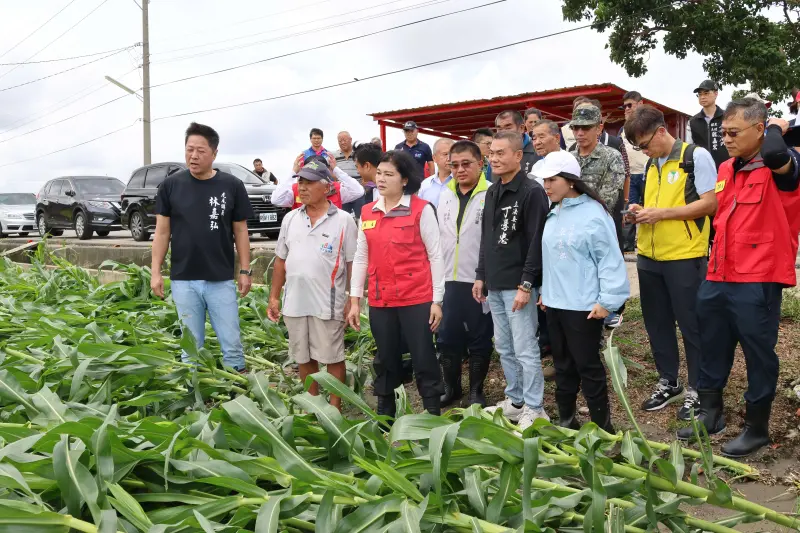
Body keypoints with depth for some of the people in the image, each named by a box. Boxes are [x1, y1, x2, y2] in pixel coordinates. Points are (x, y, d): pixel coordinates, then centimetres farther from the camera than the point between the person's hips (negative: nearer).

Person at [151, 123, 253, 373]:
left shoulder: (232, 186, 0)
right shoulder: (171, 185, 1)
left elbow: (240, 231, 4)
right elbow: (162, 231, 5)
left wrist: (245, 270, 0)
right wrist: (155, 271, 0)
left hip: (221, 280, -1)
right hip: (184, 280, 1)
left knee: (232, 344, 3)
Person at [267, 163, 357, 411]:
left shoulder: (343, 220, -5)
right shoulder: (290, 219, 9)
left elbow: (353, 263, -5)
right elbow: (281, 260, 13)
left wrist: (353, 300, -9)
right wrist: (274, 297, 11)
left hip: (328, 304, -5)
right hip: (295, 303, 5)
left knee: (332, 358, 4)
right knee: (303, 357, 14)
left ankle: (334, 407, 17)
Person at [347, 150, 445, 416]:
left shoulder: (422, 210, -5)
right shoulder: (367, 212, 9)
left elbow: (435, 256, -4)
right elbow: (361, 258, 12)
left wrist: (437, 300, -6)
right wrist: (355, 300, 8)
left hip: (417, 300, -4)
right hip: (380, 302, 5)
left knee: (424, 361, 2)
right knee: (386, 362, 14)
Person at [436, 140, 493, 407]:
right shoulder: (445, 195, 9)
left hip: (479, 280, -5)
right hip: (449, 280, 5)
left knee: (479, 338, 8)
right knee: (448, 336, 11)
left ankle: (476, 390, 23)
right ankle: (451, 387, 28)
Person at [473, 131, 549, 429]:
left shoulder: (532, 192, -11)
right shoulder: (492, 192, 14)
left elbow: (537, 243, -16)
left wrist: (526, 285, -19)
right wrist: (481, 276, 16)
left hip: (518, 285, -8)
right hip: (494, 285, 8)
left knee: (525, 349, -3)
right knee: (504, 348, 15)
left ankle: (535, 410, 8)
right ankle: (515, 401, 27)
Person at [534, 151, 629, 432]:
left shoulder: (593, 214, -14)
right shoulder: (553, 215, 10)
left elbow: (610, 259, -15)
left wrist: (607, 300, -18)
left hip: (583, 306, -8)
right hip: (555, 303, 8)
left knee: (588, 366, 1)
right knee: (563, 365, 17)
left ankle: (602, 427, 15)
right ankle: (566, 420, 30)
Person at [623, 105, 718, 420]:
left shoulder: (696, 156, -9)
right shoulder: (651, 164, 13)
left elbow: (710, 203, -14)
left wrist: (662, 213, -18)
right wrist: (641, 212, 0)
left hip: (684, 257, -7)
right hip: (649, 256, 7)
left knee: (691, 324, 4)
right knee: (657, 323, 14)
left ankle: (697, 389, 17)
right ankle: (668, 383, 28)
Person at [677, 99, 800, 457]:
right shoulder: (725, 169, 13)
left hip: (757, 283, -7)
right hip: (717, 279, 7)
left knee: (759, 357, 7)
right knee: (712, 350, 17)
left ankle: (757, 429, 22)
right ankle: (710, 413, 34)